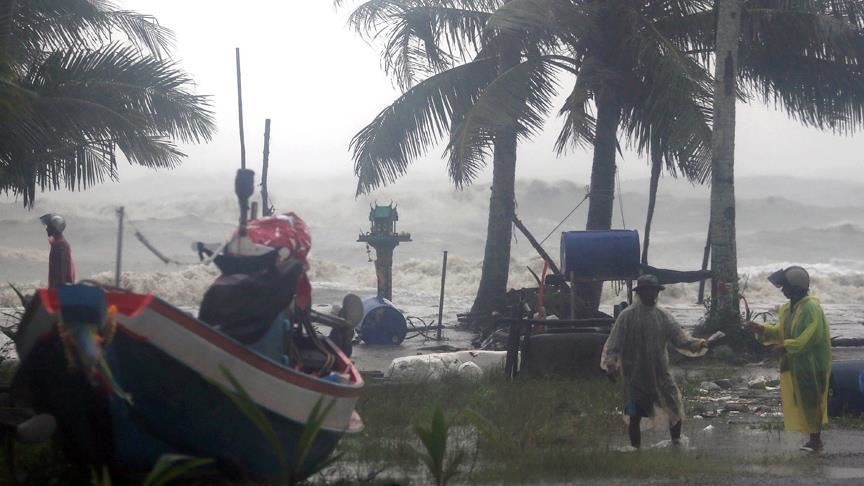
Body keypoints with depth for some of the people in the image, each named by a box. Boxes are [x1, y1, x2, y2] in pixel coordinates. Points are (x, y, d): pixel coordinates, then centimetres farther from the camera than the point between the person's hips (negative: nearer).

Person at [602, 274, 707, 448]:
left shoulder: (663, 316, 3)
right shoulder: (627, 316, -8)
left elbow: (679, 338, -1)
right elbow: (614, 344, -10)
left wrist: (698, 344, -19)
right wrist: (610, 364, -26)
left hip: (661, 374, 3)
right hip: (636, 377, -3)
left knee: (676, 409, 1)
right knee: (635, 416, 2)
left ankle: (676, 443, 19)